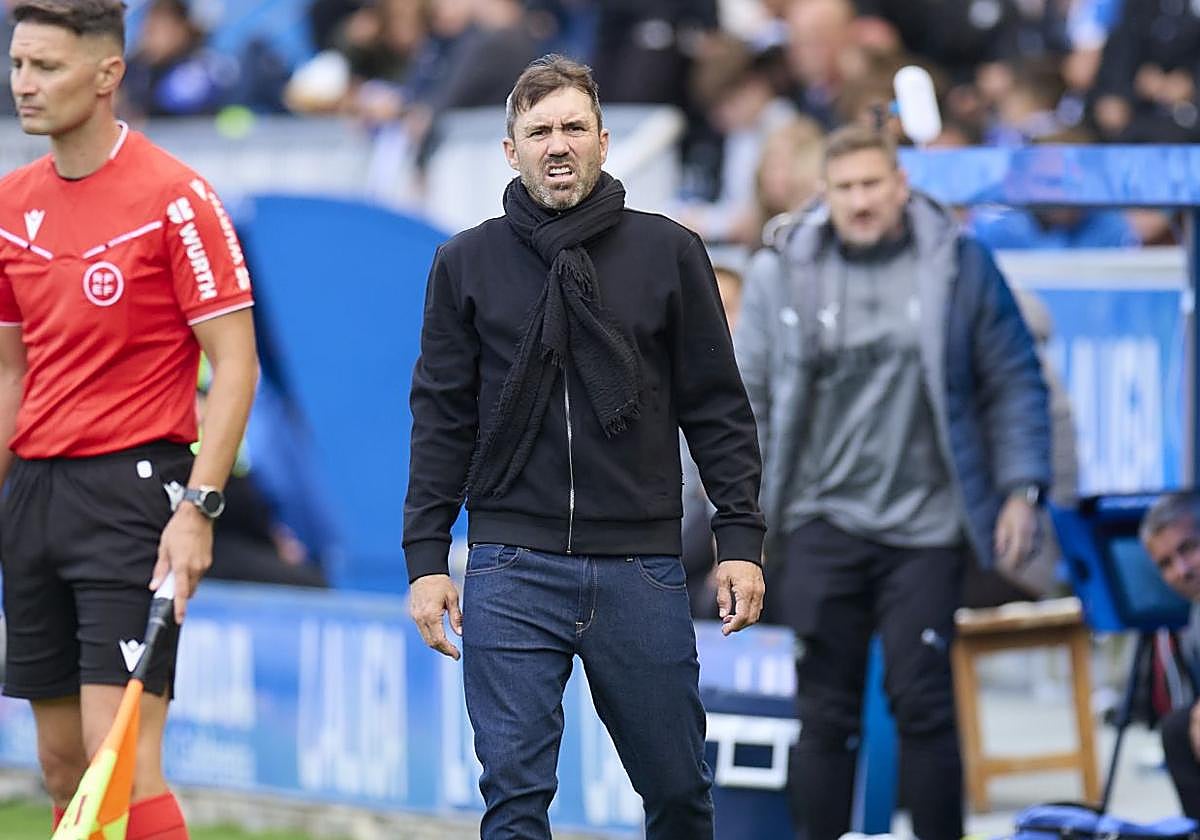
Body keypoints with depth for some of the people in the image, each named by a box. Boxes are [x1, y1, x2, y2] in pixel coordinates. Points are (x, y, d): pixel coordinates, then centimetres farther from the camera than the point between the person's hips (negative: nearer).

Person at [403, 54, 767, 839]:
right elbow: (442, 419, 8)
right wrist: (425, 557, 3)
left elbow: (718, 407, 6)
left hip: (641, 567, 0)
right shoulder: (467, 264, 7)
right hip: (510, 568, 0)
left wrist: (741, 539, 0)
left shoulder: (669, 253, 5)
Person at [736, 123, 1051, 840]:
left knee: (923, 702, -4)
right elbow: (749, 398, 7)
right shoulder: (782, 272, 3)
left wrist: (1021, 490, 0)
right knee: (827, 711, 3)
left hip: (925, 530, -1)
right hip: (822, 525, 1)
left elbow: (1013, 384, 7)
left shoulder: (957, 263, 1)